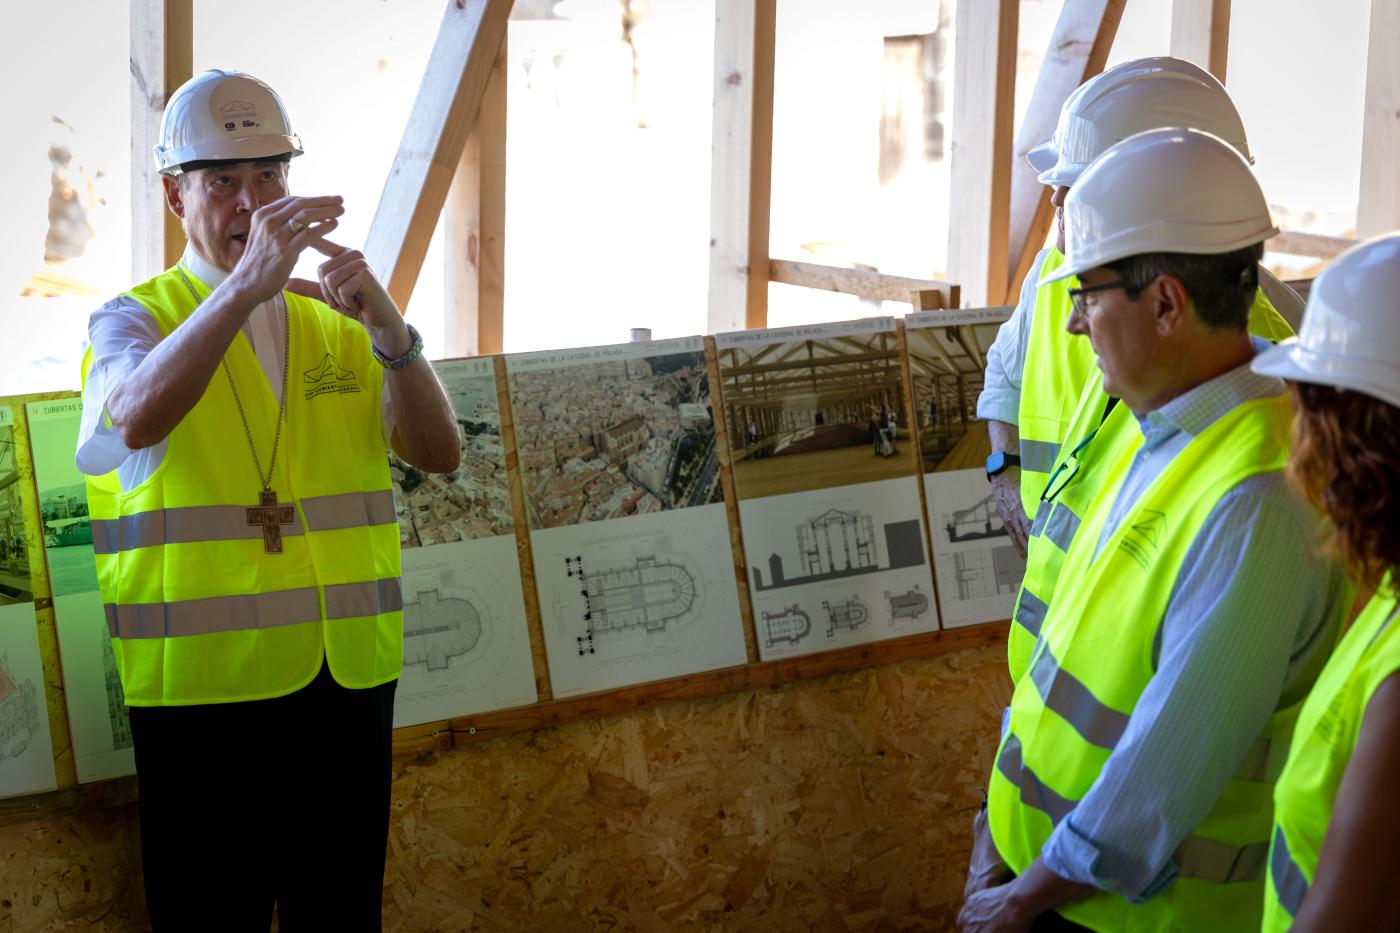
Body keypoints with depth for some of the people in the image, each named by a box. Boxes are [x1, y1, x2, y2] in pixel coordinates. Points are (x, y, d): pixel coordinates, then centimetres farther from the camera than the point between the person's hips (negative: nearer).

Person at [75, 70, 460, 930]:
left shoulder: (337, 324, 13)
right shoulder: (135, 317, 2)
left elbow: (438, 452, -1)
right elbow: (137, 418, -22)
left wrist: (388, 327, -19)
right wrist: (245, 284, -32)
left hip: (352, 676, 4)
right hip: (207, 685, -4)